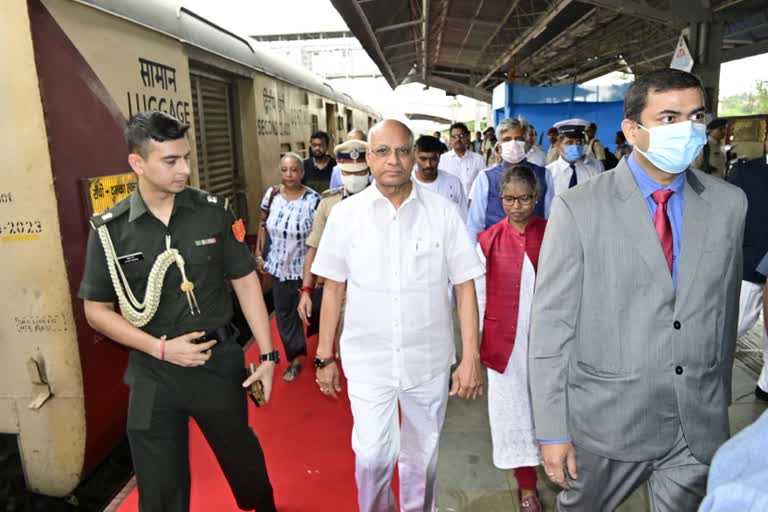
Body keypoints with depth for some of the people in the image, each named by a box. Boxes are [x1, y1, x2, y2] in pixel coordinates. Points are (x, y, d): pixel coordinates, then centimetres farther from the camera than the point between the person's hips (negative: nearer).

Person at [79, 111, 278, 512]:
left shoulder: (214, 212, -8)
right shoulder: (110, 230, -8)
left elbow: (245, 281, -2)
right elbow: (96, 310, -1)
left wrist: (267, 354, -3)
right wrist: (161, 348, -13)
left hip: (220, 362, 1)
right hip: (153, 374, 0)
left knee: (244, 459, 22)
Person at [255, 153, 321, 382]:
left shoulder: (312, 199, -16)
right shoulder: (271, 194, -3)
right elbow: (263, 226, 7)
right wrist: (258, 254, 5)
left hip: (304, 267, -4)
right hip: (279, 266, 4)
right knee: (284, 313, 11)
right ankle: (295, 358, 25)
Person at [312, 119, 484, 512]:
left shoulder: (443, 212, -7)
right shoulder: (345, 214, -5)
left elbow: (465, 286, -5)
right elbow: (333, 288, 1)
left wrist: (471, 358, -8)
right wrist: (324, 358, 3)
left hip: (429, 359, 1)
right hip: (367, 360, 0)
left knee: (421, 454, 18)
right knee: (373, 455, 2)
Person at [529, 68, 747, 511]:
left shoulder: (729, 203, 0)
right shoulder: (579, 208, -13)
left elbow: (726, 310, 9)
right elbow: (551, 324, -12)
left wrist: (719, 403, 15)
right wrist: (553, 430, -11)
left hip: (701, 426, 3)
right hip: (607, 420, -2)